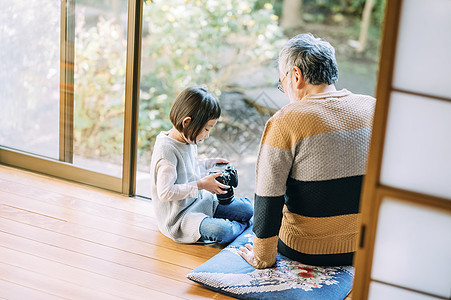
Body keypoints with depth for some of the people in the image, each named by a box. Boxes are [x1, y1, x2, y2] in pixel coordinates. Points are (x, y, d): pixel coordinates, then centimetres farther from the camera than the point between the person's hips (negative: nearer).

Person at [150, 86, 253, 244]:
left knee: (247, 209, -1)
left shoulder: (188, 141, 4)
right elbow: (165, 192, -29)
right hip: (178, 218, -9)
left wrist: (210, 163, 11)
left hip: (200, 201, 9)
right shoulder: (166, 150, -26)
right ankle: (240, 226, 0)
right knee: (221, 231, -29)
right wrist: (200, 184, -26)